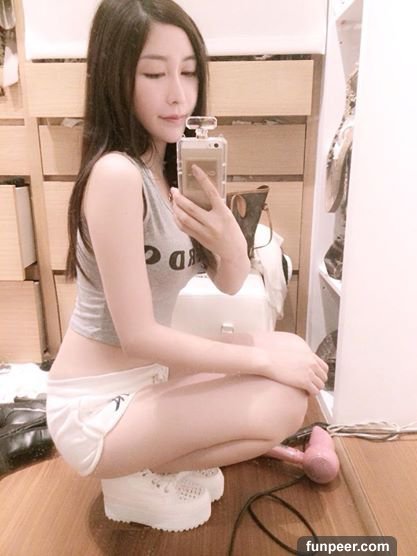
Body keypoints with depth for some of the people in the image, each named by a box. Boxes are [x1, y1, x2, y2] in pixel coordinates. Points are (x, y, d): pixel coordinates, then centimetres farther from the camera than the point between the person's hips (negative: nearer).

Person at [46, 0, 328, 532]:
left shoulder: (176, 166, 1)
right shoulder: (116, 174, -24)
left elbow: (230, 285, 2)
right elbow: (137, 333, -25)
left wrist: (229, 242, -21)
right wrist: (263, 357, -17)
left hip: (144, 374, 7)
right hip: (95, 408, -7)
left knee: (292, 356, 8)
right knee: (284, 401, -15)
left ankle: (163, 452, 14)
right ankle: (146, 475, 4)